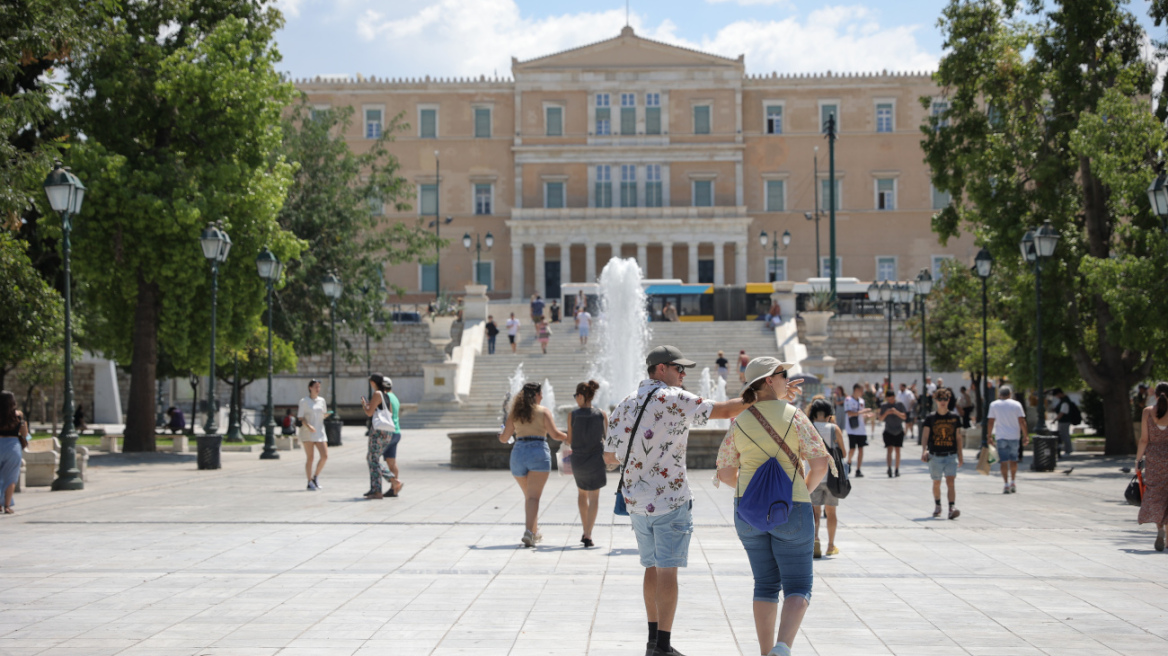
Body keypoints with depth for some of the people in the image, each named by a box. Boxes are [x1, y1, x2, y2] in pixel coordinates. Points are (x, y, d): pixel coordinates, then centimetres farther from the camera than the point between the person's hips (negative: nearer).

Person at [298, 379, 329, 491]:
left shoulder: (321, 400, 13)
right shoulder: (304, 401, -1)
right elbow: (300, 417, -6)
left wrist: (327, 414, -2)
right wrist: (308, 426, -22)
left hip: (319, 432, 4)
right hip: (307, 432, -4)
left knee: (325, 456, -7)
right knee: (310, 457, -3)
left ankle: (316, 476, 14)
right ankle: (310, 483, 4)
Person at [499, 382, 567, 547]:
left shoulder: (515, 413, 10)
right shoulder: (543, 411, 1)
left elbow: (504, 438, 9)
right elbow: (555, 434, -7)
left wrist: (501, 433, 32)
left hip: (518, 454, 4)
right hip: (538, 454, -4)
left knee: (529, 496, 20)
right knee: (534, 497, -9)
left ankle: (534, 532, 28)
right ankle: (528, 532, -26)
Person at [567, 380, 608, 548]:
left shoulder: (573, 415, -8)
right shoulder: (601, 414, -5)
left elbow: (570, 440, -2)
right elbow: (606, 437, 3)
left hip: (578, 459, 1)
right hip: (596, 459, -1)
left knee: (582, 492, 23)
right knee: (594, 497, 4)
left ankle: (585, 530, 23)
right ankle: (588, 534, -8)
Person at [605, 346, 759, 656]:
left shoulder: (623, 406, 9)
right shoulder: (674, 399, -10)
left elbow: (610, 456, 12)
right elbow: (724, 411, -15)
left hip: (636, 501, 7)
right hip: (670, 499, -7)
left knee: (653, 567, 17)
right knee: (668, 570, -5)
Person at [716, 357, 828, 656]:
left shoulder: (739, 422, 3)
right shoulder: (793, 415, -8)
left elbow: (725, 473, 6)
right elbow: (821, 462, -12)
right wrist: (805, 491, 5)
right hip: (791, 511, -4)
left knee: (766, 584, 17)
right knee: (798, 588, 2)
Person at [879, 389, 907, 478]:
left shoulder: (899, 404, 2)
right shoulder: (883, 406, 3)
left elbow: (904, 417, -2)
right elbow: (881, 419, 2)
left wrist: (896, 412, -19)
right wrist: (886, 413, -17)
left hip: (899, 431, 1)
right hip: (888, 431, -1)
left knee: (897, 450, 5)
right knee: (889, 449, -15)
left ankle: (897, 469, 15)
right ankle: (889, 468, -26)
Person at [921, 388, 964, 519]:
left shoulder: (955, 417, 5)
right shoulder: (930, 418, 2)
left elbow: (959, 437, 10)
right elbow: (925, 436, -3)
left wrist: (960, 456, 10)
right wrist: (924, 451, -19)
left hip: (951, 455, 0)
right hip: (935, 455, 0)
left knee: (951, 481, -13)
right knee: (936, 482, 11)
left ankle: (952, 508, -21)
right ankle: (937, 506, 30)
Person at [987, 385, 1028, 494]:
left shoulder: (994, 405, 2)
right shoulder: (1016, 404, 1)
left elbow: (990, 422, -1)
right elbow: (1022, 421, -2)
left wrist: (990, 436, 6)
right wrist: (1026, 435, 3)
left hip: (1001, 437, -1)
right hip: (1014, 436, 1)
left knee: (1004, 461, -1)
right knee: (1013, 460, 15)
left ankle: (1006, 484, -8)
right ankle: (1012, 482, 18)